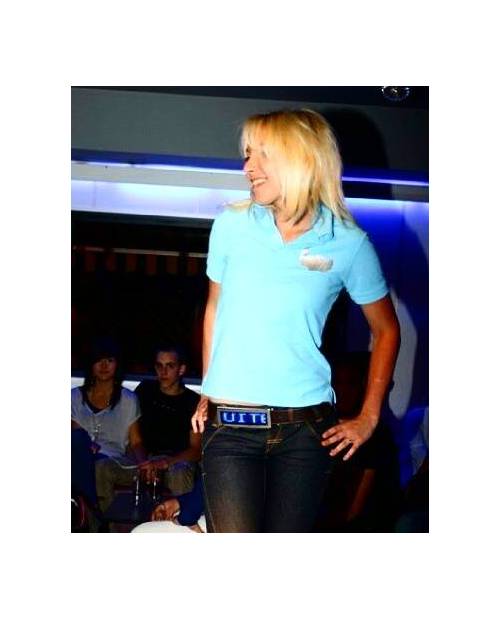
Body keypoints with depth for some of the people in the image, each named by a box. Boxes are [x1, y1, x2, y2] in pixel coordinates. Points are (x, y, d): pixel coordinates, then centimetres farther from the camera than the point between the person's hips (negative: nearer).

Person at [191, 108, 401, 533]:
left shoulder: (349, 244, -2)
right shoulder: (231, 226, 2)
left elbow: (386, 330, 9)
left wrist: (368, 418, 6)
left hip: (305, 427, 0)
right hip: (228, 423, 1)